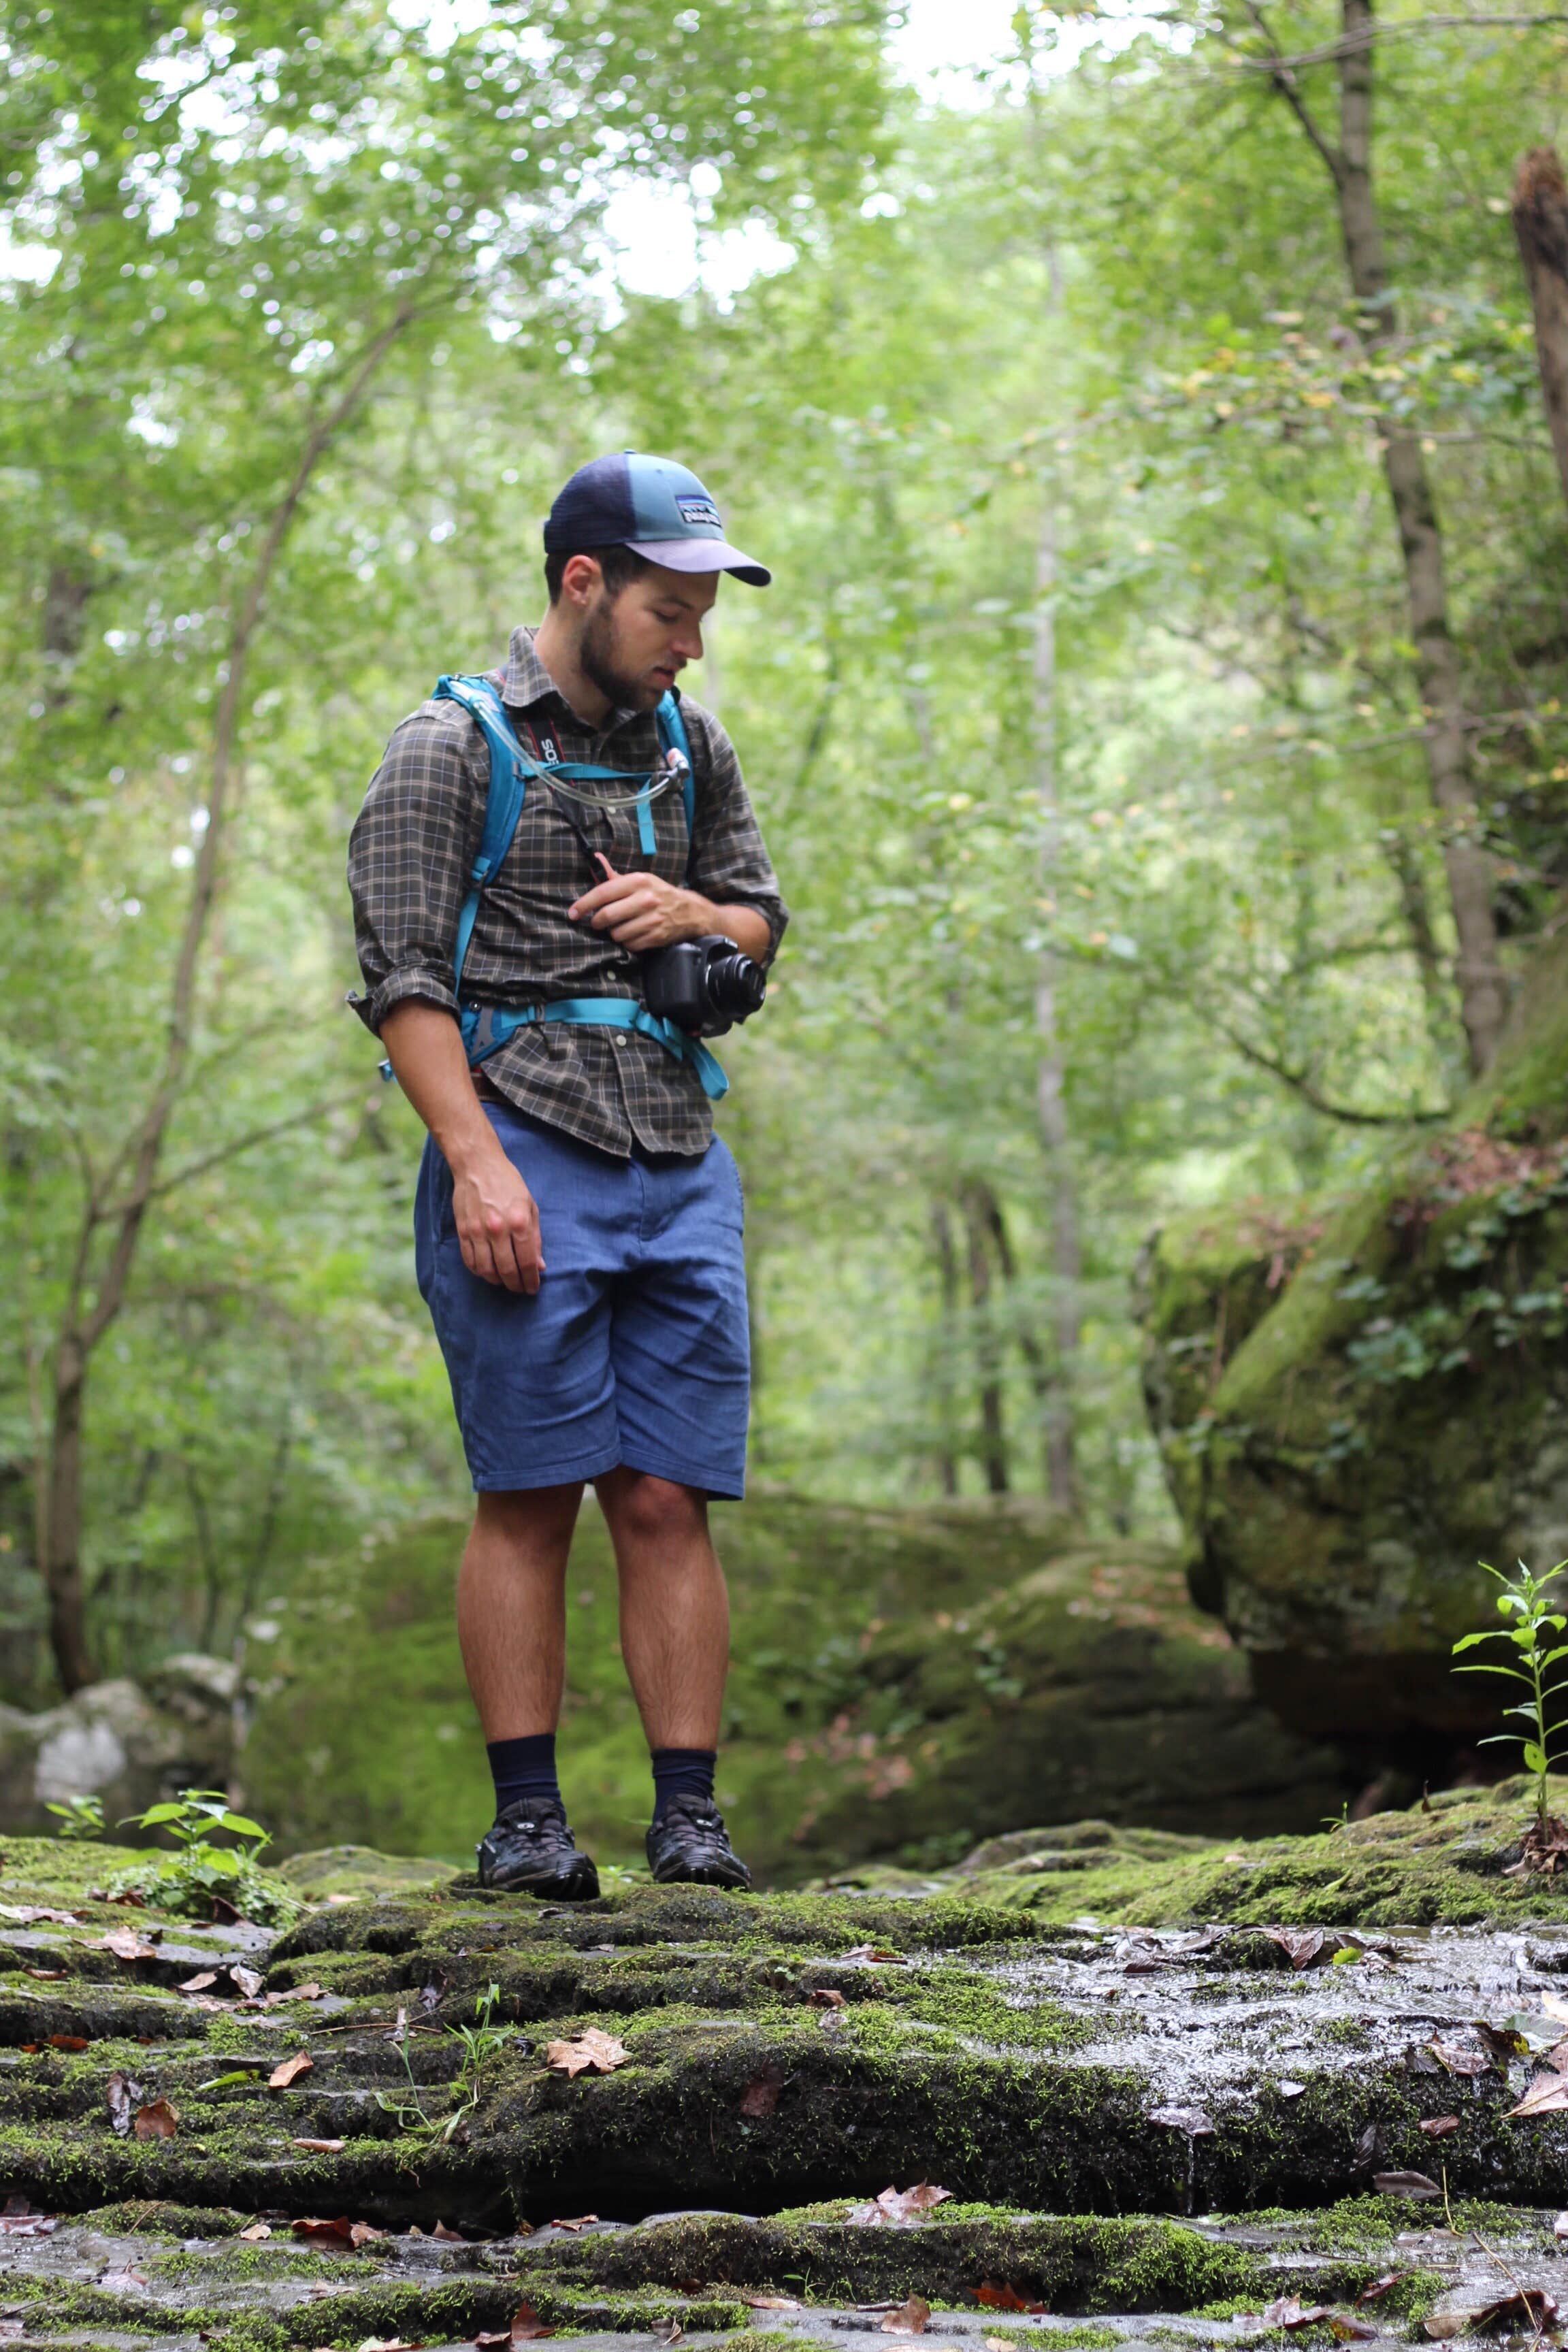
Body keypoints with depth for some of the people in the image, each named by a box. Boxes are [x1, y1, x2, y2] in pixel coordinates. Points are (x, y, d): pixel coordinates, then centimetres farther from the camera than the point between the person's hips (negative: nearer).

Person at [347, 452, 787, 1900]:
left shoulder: (689, 747, 18)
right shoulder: (452, 748, 1)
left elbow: (765, 919, 27)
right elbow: (402, 975, -6)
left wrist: (693, 913, 3)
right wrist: (477, 1162, -16)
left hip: (682, 1165, 5)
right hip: (522, 1149, -5)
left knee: (670, 1498, 0)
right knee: (531, 1495, -5)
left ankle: (690, 1815, 1)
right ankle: (527, 1819, 0)